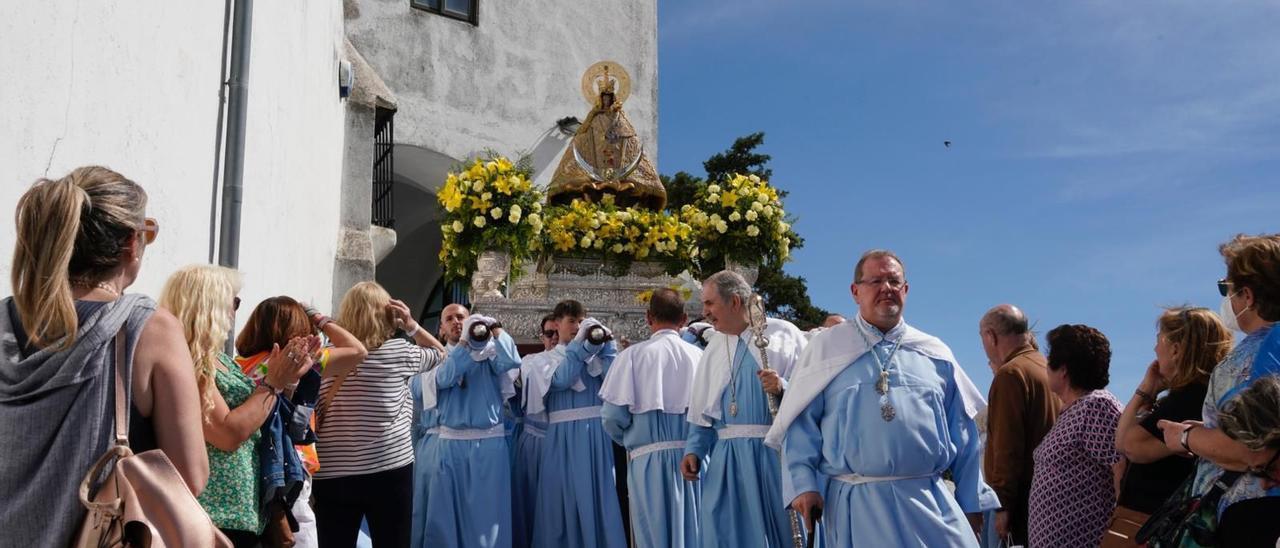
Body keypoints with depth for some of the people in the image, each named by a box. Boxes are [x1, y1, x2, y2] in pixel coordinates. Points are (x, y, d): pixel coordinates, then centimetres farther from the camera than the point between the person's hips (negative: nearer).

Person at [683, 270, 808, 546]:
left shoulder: (784, 334, 0)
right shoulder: (713, 349, 15)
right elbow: (702, 409, 16)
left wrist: (784, 388, -21)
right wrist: (693, 450, 5)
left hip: (778, 451, -4)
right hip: (726, 458, 4)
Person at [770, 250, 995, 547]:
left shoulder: (935, 353, 13)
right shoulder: (827, 347, 6)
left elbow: (962, 433, 14)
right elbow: (801, 422, 1)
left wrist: (972, 502, 11)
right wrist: (804, 485, -10)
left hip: (930, 500, 2)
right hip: (857, 504, -2)